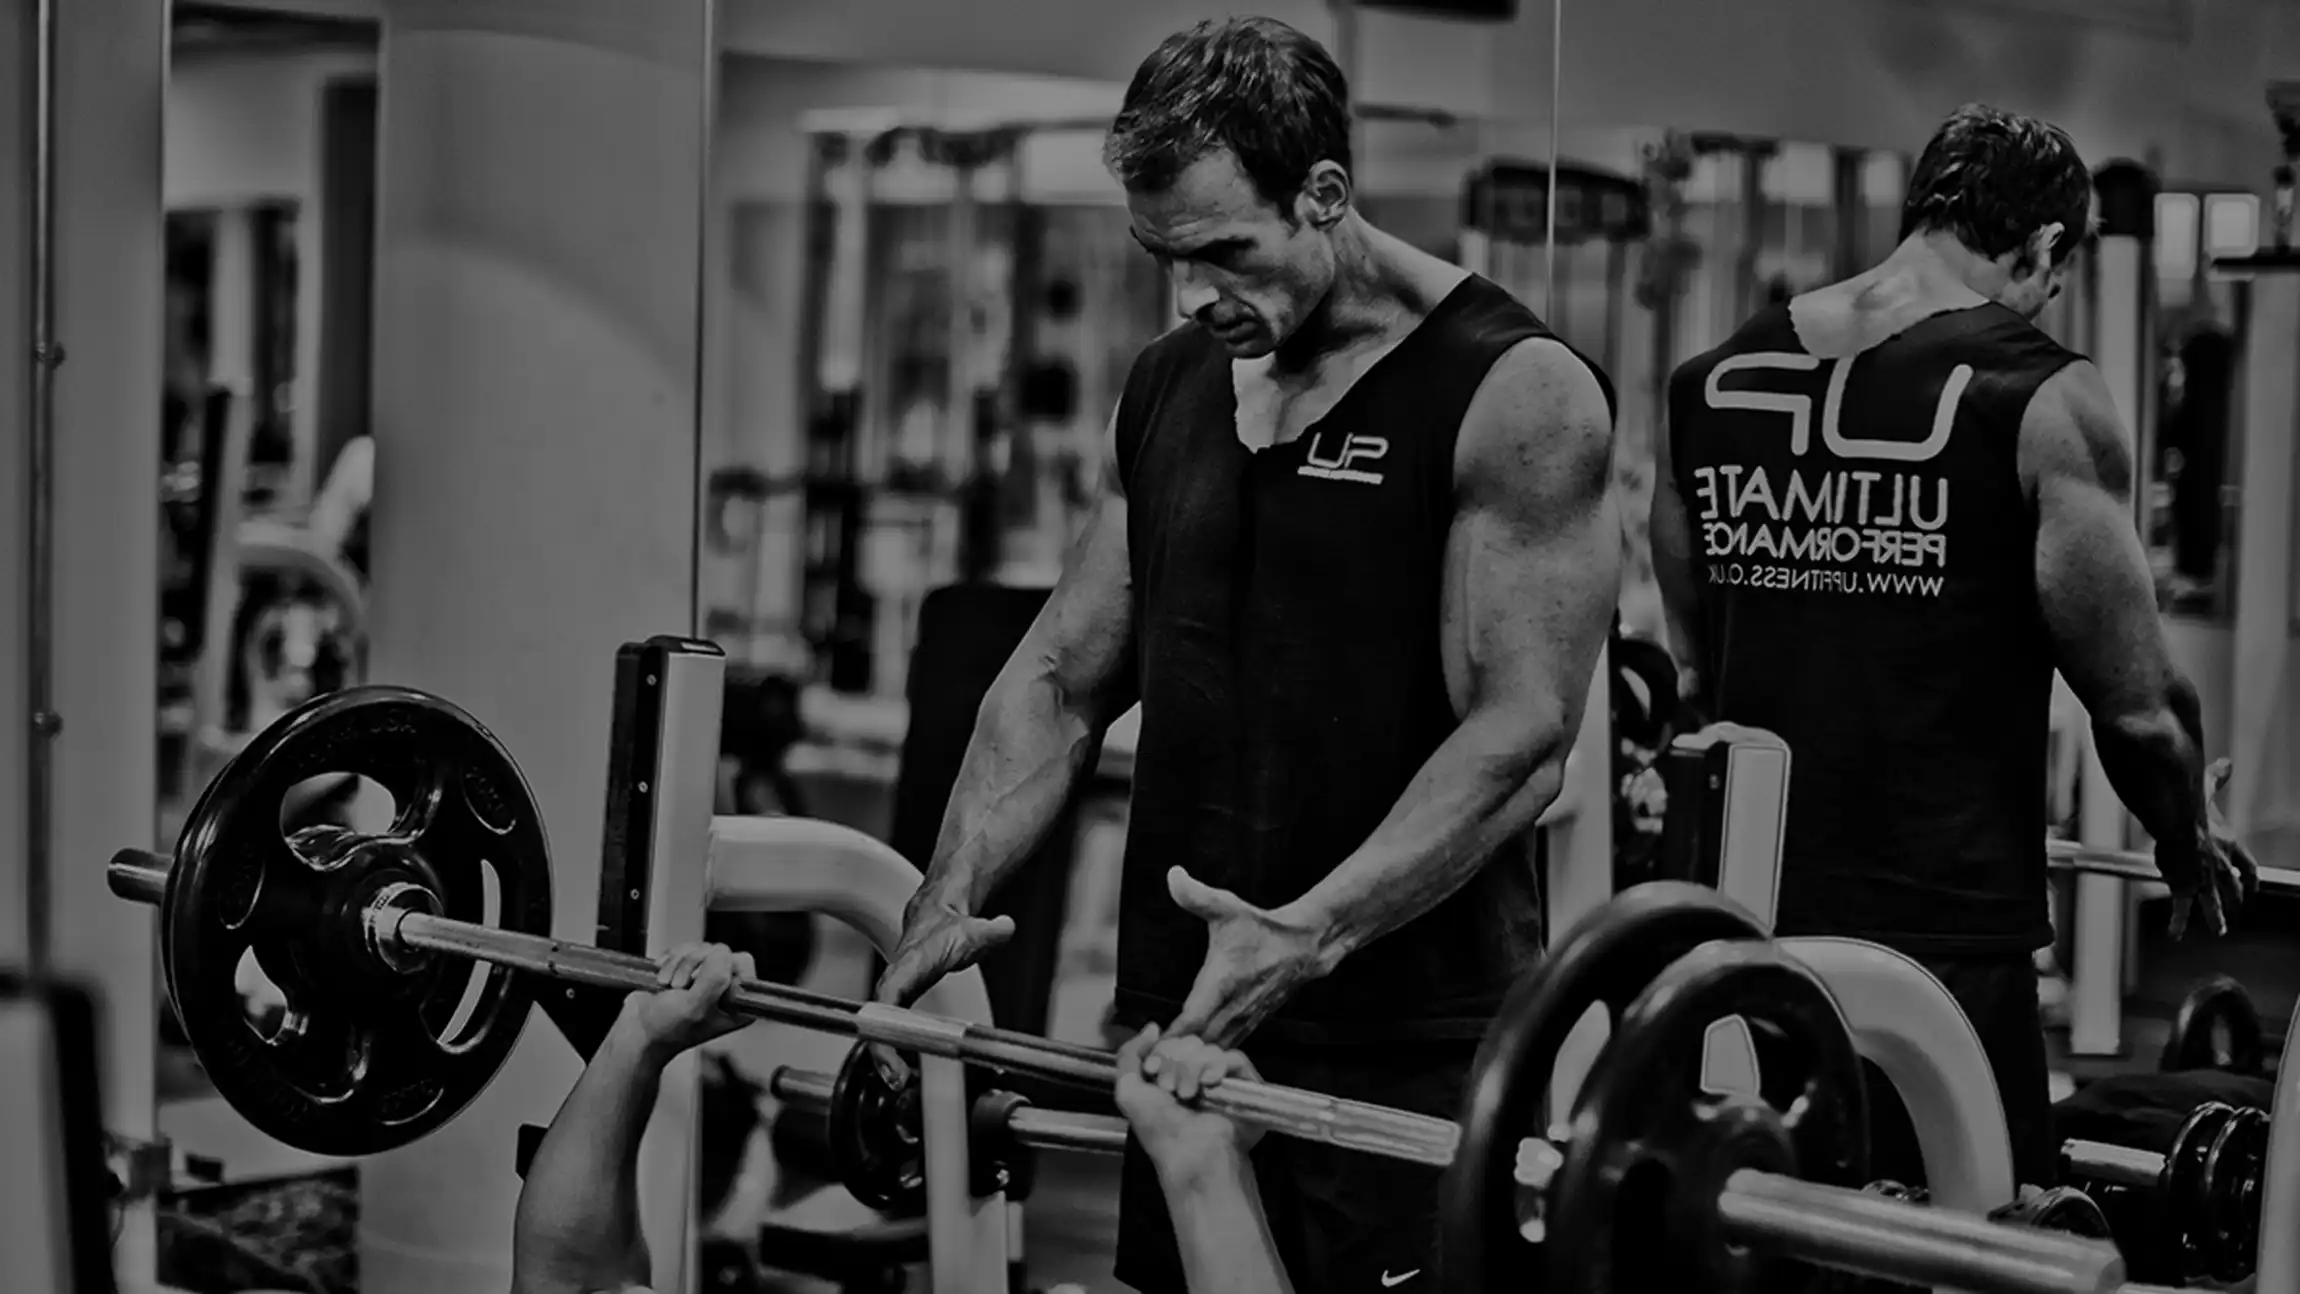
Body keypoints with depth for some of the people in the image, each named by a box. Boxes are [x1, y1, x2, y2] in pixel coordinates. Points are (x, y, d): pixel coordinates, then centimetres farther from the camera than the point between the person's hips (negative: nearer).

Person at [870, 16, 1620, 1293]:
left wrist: (1309, 936, -27)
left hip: (1403, 1053, -6)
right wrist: (947, 902, -2)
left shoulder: (1513, 395, -10)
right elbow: (1060, 678, 12)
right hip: (1180, 1021, 6)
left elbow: (1522, 738, -17)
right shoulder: (1168, 387, 10)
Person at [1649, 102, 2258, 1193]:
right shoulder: (2042, 400, -9)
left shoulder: (1713, 383, 7)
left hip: (1744, 928, 6)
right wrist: (2194, 848, 14)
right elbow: (2137, 706, -5)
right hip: (1941, 940, -5)